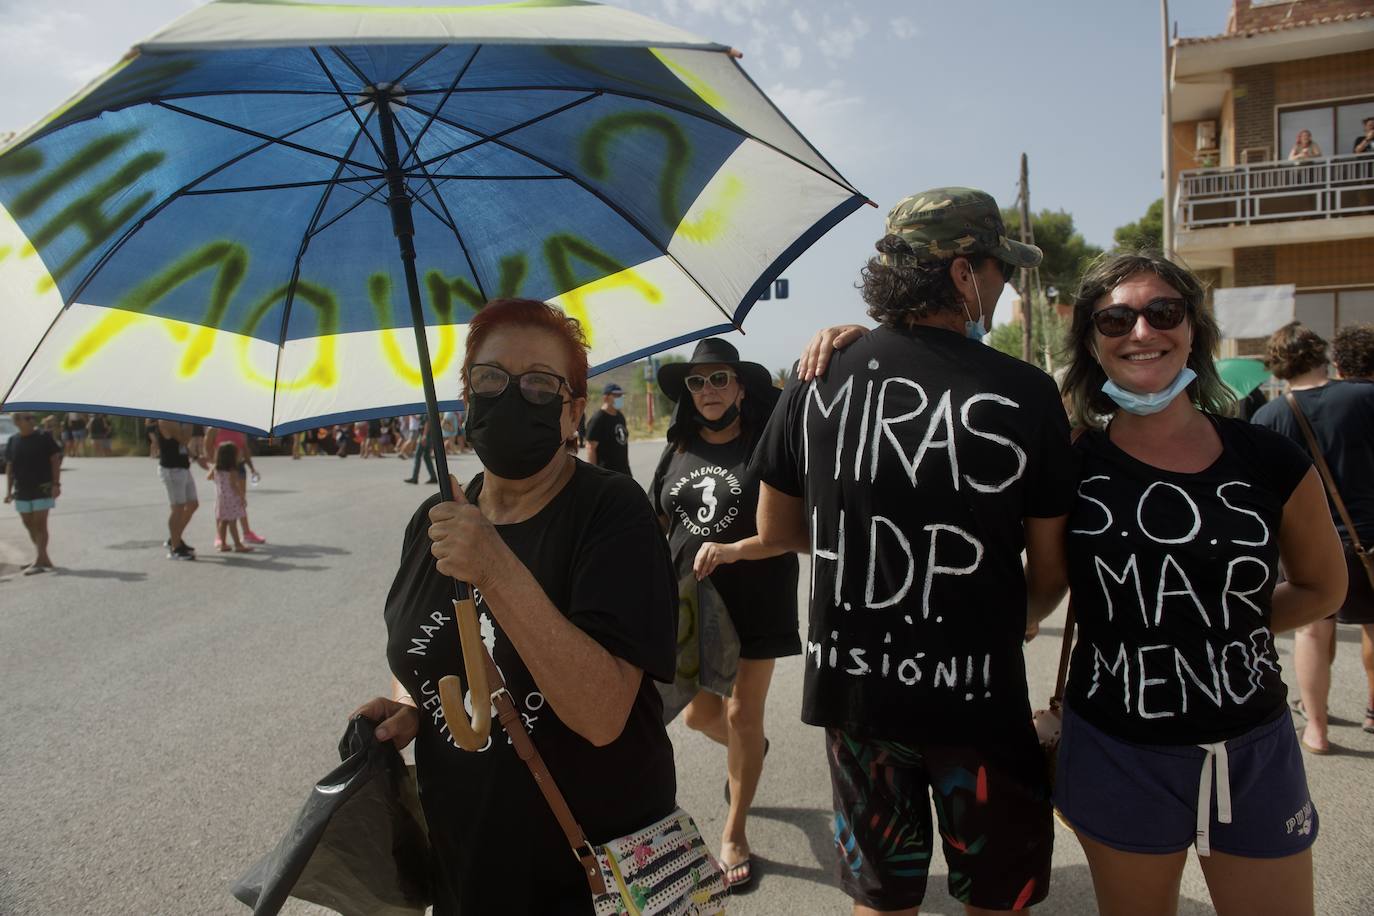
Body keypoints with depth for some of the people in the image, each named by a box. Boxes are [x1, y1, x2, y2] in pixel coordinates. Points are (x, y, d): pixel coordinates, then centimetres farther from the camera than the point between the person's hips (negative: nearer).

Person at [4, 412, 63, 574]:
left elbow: (55, 461, -5)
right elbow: (9, 467, 11)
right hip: (22, 490, 5)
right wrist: (9, 490, 7)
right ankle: (44, 559, 23)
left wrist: (56, 484, -13)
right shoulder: (13, 441, 6)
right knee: (29, 525, 11)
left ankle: (39, 561, -5)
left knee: (40, 524, -6)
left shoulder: (44, 438, -5)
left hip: (42, 488, -5)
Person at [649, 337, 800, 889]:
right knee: (700, 712, 11)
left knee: (742, 714, 4)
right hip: (689, 599, 4)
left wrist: (734, 550, -24)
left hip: (756, 599, -4)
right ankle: (748, 752, 47)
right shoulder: (679, 450, 5)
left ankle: (734, 832, 24)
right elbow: (658, 525, 13)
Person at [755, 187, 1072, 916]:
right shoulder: (1026, 393, -13)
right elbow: (1050, 572, -5)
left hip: (849, 685, 3)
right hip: (976, 692, -2)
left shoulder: (816, 381, -5)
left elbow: (775, 530, 4)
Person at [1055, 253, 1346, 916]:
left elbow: (1322, 586, 11)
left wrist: (1229, 627, -3)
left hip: (1253, 752, 2)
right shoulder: (1070, 465, -10)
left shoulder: (1270, 461, -5)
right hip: (1118, 754, -1)